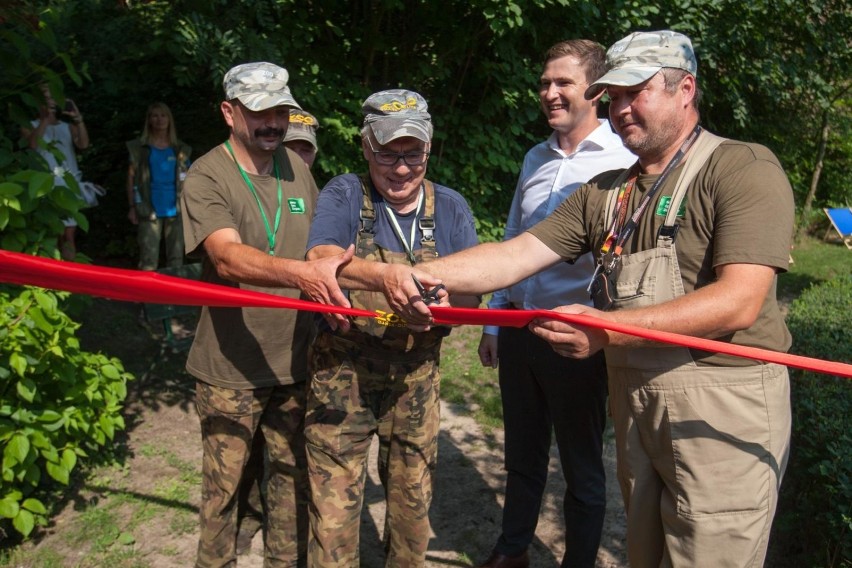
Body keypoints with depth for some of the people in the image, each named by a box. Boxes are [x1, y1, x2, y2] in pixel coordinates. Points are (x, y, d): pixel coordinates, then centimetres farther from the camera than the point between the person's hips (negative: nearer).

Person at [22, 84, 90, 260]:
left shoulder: (68, 126, 12)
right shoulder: (31, 126, 7)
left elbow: (83, 144, -7)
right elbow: (32, 144, -14)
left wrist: (79, 120, -19)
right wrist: (45, 119, -16)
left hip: (69, 187, 2)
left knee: (69, 235, 3)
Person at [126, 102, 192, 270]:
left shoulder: (180, 149, 11)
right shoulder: (139, 147, 5)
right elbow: (131, 178, 4)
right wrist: (132, 207, -3)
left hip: (175, 209, 3)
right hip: (150, 210, -2)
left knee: (176, 257, 7)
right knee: (148, 259, -6)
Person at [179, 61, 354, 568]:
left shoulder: (297, 169, 5)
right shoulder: (206, 177, -12)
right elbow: (228, 258, -30)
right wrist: (301, 273, -45)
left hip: (295, 358, 5)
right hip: (231, 366, -4)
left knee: (294, 472, 15)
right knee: (224, 482, 8)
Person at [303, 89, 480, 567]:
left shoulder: (450, 208, 1)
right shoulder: (344, 195, -6)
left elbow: (470, 297, -4)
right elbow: (322, 259, -25)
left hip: (415, 377, 3)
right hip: (343, 370, -2)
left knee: (414, 498, 17)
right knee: (334, 504, 3)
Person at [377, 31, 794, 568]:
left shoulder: (744, 169, -8)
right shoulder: (603, 192, 11)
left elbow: (739, 302, -20)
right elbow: (514, 255, 3)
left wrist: (609, 329, -27)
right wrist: (422, 273, -13)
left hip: (723, 405, -5)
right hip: (633, 397, 6)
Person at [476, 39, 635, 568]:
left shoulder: (624, 160, -9)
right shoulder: (536, 158, 11)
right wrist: (494, 323, 15)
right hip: (519, 328, 6)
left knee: (582, 465, 11)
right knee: (522, 452, 20)